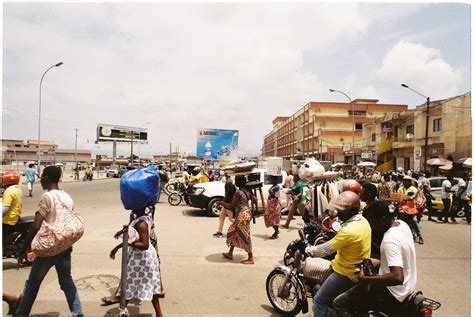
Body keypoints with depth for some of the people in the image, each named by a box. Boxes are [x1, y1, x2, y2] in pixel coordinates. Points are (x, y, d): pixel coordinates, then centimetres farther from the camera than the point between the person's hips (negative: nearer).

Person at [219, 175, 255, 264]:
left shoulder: (238, 192, -18)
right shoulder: (247, 191, 6)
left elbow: (231, 206, -15)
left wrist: (221, 203, -2)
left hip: (242, 215, -9)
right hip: (247, 213, 9)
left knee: (244, 236, -1)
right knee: (233, 232, 20)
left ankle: (250, 258, 6)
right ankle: (230, 253, 31)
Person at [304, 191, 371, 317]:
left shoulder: (349, 231, -30)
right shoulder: (362, 221, 0)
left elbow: (325, 249, -21)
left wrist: (308, 250, -5)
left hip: (347, 274, -10)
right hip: (358, 270, 10)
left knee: (319, 301, -1)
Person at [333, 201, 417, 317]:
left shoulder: (389, 240, -30)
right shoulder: (402, 224, -1)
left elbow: (398, 278, -38)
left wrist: (366, 279, -29)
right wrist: (380, 263, 13)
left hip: (393, 294, -10)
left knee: (339, 304, -8)